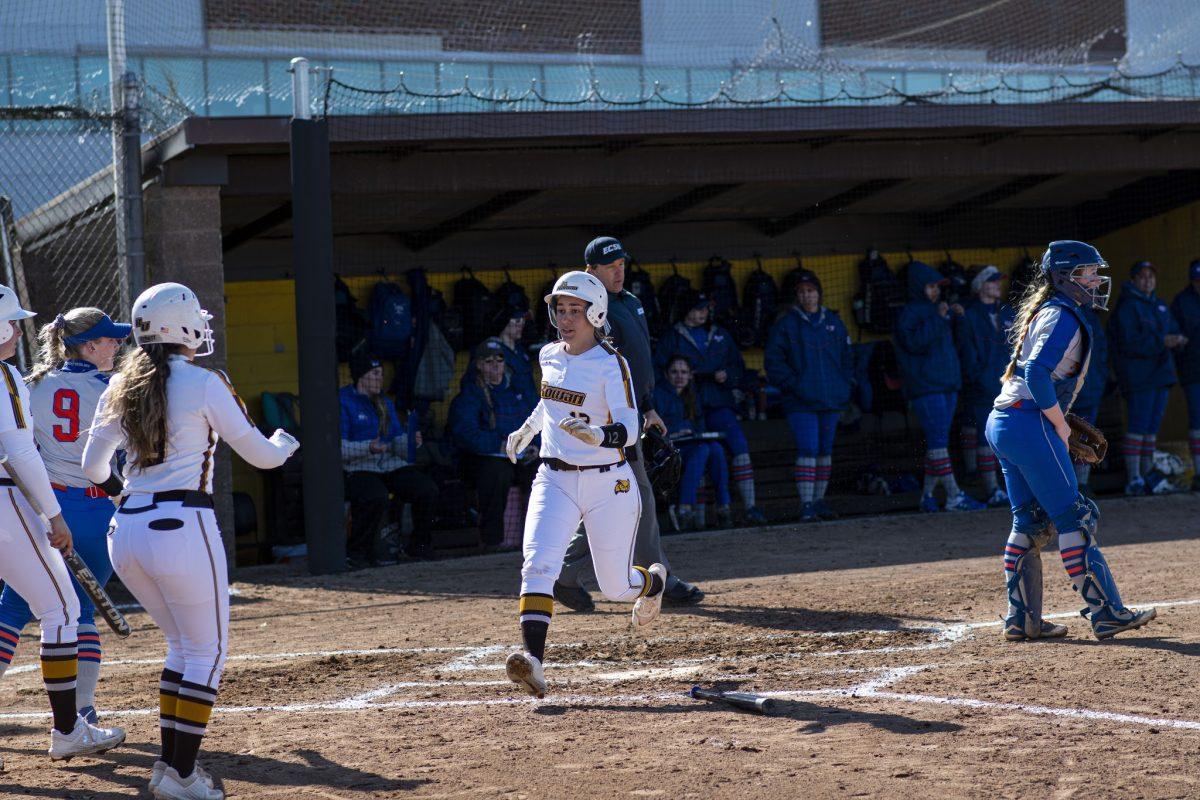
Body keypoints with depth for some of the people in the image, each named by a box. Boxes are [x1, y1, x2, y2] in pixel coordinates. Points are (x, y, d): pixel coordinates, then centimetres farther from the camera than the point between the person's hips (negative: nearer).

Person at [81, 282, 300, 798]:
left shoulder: (120, 389, 11)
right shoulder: (203, 383, -5)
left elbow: (93, 469, 17)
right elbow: (260, 455, 0)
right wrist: (284, 442, 23)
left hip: (126, 532, 6)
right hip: (183, 527, -6)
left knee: (183, 645, 21)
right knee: (207, 651, 5)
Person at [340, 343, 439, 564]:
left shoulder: (385, 402, 22)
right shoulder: (343, 401, -2)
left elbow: (398, 442, 16)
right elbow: (338, 448, -12)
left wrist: (411, 441, -7)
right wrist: (368, 448, -26)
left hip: (391, 465, 6)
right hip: (358, 469, -6)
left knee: (428, 489, -19)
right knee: (377, 497, -38)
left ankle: (419, 546, 0)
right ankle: (356, 552, -17)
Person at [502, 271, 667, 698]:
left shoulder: (610, 364, -14)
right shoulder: (549, 356, 5)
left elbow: (629, 429, -24)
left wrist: (599, 434, -43)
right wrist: (526, 430, 33)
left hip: (609, 485, -4)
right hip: (554, 481, 4)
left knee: (615, 586, 6)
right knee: (538, 563, -21)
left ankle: (653, 580, 43)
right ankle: (533, 659, -32)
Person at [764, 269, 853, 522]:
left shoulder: (834, 322, 12)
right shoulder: (785, 325, -1)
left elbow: (847, 357, 20)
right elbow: (773, 361, -3)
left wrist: (845, 386, 7)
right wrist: (794, 385, -12)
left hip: (831, 399, 5)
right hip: (801, 403, -5)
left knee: (825, 449, 10)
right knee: (807, 449, -13)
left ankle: (819, 500, 19)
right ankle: (806, 504, -12)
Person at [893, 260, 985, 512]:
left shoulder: (938, 310, 19)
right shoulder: (910, 313, -5)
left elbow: (950, 343, 30)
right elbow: (914, 342, -20)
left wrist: (954, 316, 14)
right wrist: (937, 319, -20)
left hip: (947, 385, 9)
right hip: (925, 387, -9)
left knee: (937, 442, 8)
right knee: (938, 441, -11)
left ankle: (928, 495, 13)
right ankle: (954, 496, -16)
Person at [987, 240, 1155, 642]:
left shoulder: (1043, 312, 20)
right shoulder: (1062, 316, -10)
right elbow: (1037, 374, -22)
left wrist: (1058, 422, 17)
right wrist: (1060, 427, -15)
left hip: (1001, 424, 10)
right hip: (1030, 424, -10)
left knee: (1030, 521, 11)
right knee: (1074, 518, -7)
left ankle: (1022, 619, 10)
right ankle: (1107, 613, -6)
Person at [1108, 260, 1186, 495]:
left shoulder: (1160, 306, 18)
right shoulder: (1127, 307, -10)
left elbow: (1173, 331, 17)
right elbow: (1129, 343, -19)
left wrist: (1178, 339, -7)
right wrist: (1161, 342, -23)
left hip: (1159, 374, 8)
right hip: (1138, 376, -8)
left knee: (1153, 426, 10)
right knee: (1138, 425, -11)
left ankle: (1147, 475, 16)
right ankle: (1133, 479, -11)